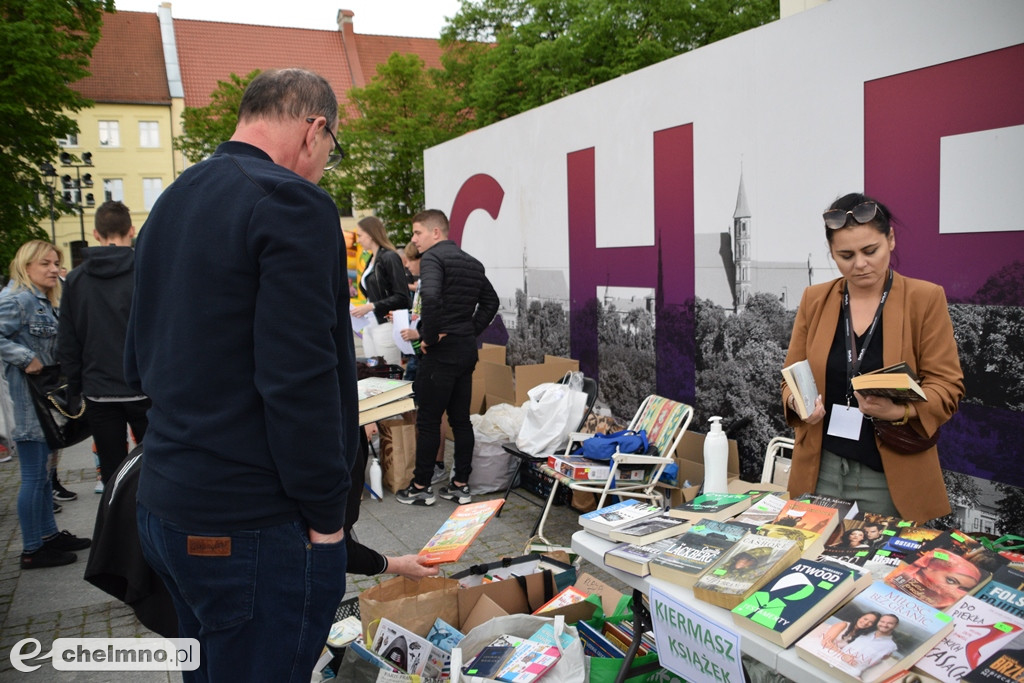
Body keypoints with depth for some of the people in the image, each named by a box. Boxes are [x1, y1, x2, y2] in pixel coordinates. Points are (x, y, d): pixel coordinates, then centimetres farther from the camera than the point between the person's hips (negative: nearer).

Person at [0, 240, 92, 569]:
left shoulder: (47, 302, 15)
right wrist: (27, 359, -23)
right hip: (27, 398, -10)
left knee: (43, 471, 17)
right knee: (33, 476, -3)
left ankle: (48, 534, 29)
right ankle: (32, 550, 7)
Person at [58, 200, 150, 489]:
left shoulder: (76, 279, 4)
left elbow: (66, 344, 6)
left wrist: (77, 386, 14)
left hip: (98, 393, 3)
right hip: (144, 389, -2)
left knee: (112, 476, 10)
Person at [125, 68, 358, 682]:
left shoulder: (171, 202, 13)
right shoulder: (292, 204, -16)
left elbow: (139, 364, 19)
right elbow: (300, 380, -24)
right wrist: (326, 516, -14)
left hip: (164, 508, 9)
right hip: (253, 527, -9)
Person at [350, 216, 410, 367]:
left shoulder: (390, 258, -9)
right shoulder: (371, 260, 16)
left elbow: (402, 298, -15)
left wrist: (371, 306, -17)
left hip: (385, 325, -8)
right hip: (370, 327, 8)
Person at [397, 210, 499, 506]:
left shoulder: (433, 257, -11)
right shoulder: (472, 262, 14)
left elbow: (431, 297, -29)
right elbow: (491, 301, 21)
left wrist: (430, 336, -18)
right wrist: (471, 331, 15)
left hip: (441, 350, -8)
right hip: (468, 349, 8)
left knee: (427, 421, 2)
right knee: (461, 419, 12)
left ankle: (421, 487, 11)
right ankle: (461, 485, 17)